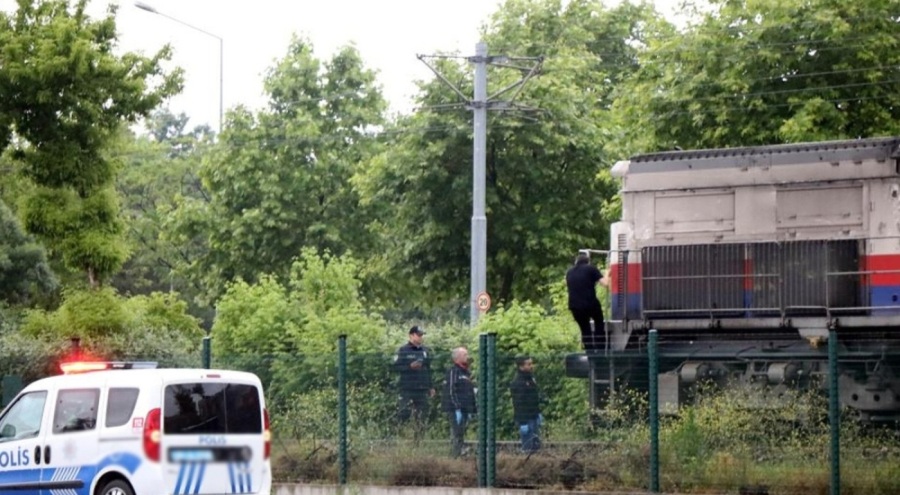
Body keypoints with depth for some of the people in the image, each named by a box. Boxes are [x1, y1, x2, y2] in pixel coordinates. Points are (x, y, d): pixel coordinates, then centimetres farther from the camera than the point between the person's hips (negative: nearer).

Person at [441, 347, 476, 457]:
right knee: (457, 434, -12)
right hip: (455, 409, -9)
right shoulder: (452, 371, -9)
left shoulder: (466, 372, 20)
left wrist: (471, 411, 20)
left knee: (461, 435, 11)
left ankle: (459, 455, 14)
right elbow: (450, 391, -16)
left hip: (464, 409, 9)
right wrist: (457, 408, -21)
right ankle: (455, 456, -13)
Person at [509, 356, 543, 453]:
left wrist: (538, 414, 21)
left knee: (536, 445, 14)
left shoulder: (531, 379, 11)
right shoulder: (517, 383, -19)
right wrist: (522, 422, -23)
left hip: (534, 417, 9)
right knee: (528, 446, -5)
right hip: (525, 419, -9)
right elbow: (519, 404, -21)